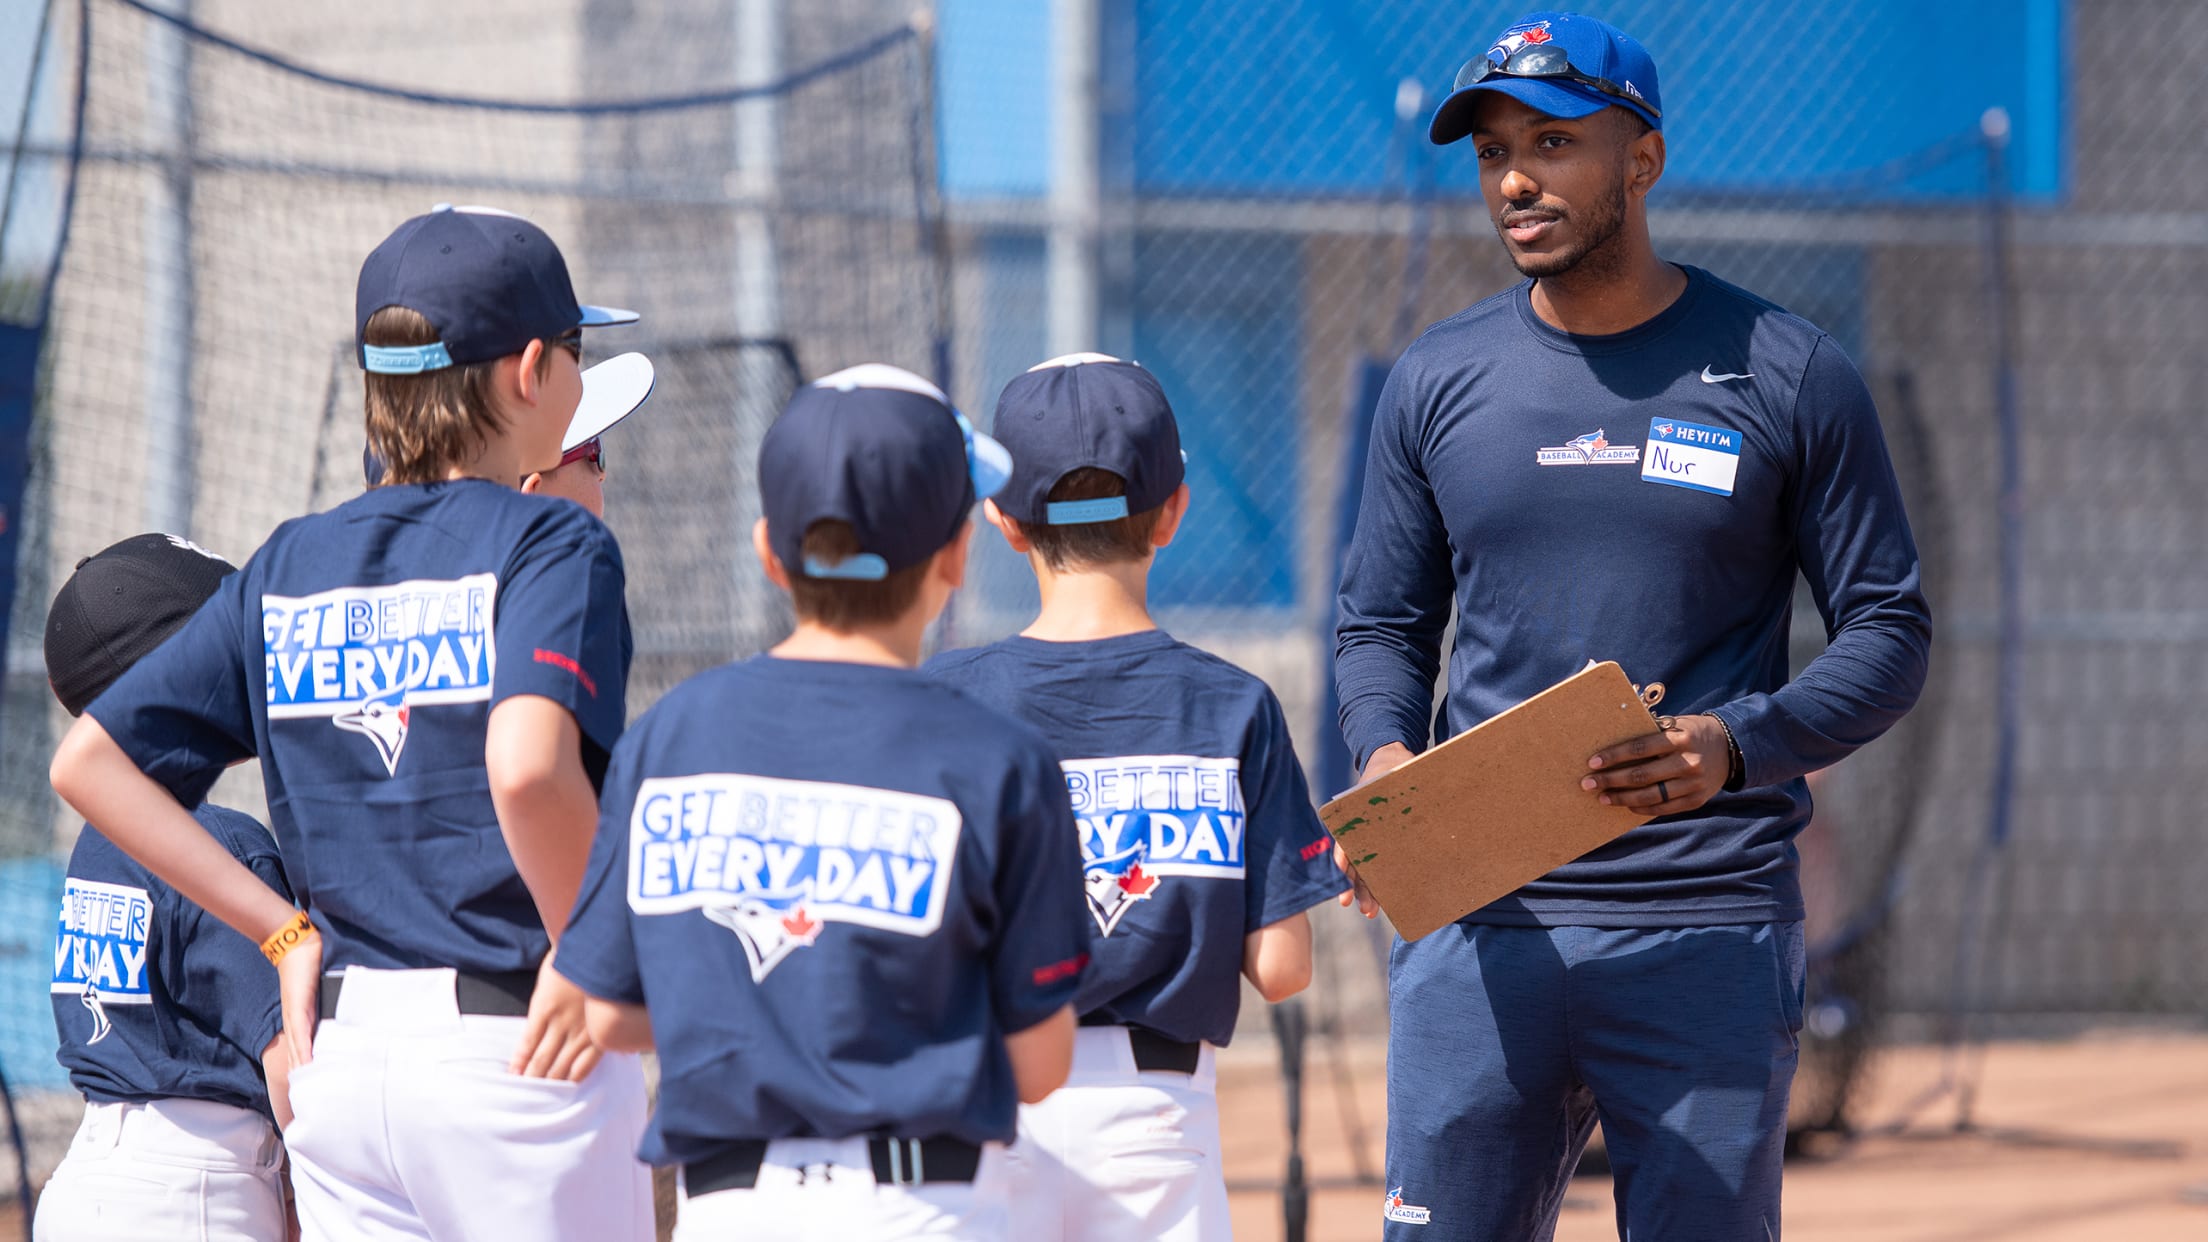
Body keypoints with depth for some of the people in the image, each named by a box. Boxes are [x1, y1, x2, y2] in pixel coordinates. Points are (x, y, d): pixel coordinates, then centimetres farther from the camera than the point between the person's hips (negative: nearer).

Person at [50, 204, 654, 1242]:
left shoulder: (289, 566, 11)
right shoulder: (549, 543, -7)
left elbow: (90, 761, 11)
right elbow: (526, 764, -26)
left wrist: (288, 932, 10)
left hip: (340, 1057, 6)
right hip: (514, 1056, -6)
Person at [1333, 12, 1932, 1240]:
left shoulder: (1789, 376, 1)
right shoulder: (1440, 381, 10)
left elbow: (1891, 635, 2)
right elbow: (1385, 624, 17)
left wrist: (1739, 744, -17)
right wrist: (1386, 759, -6)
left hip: (1711, 940, -2)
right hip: (1480, 921, 2)